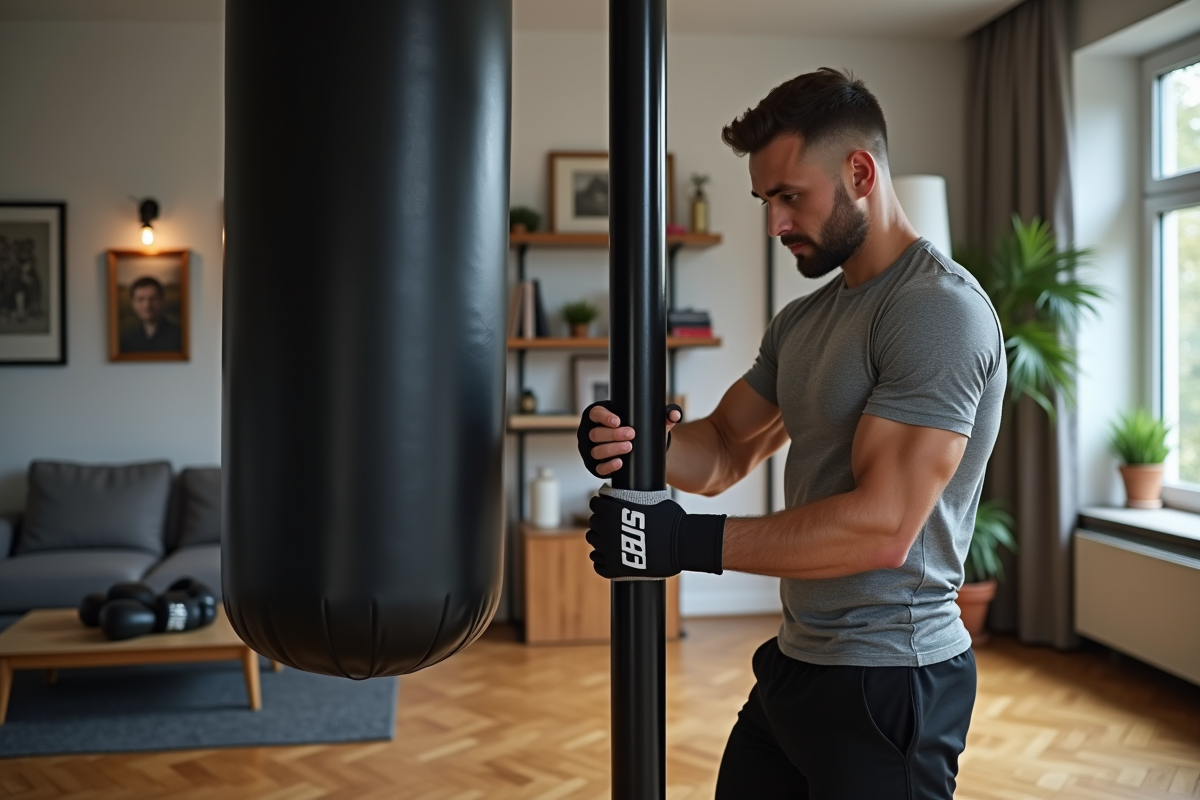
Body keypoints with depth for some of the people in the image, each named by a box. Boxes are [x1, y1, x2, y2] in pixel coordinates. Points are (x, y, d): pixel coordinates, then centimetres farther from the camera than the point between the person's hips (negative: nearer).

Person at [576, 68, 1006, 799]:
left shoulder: (939, 308, -18)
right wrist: (644, 441, -13)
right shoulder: (803, 322, 10)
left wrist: (689, 542, -27)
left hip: (887, 680, -8)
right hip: (796, 660, 8)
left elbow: (883, 527, -25)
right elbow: (724, 453, 9)